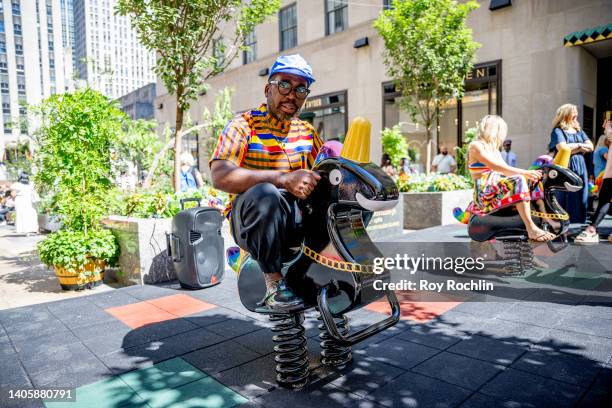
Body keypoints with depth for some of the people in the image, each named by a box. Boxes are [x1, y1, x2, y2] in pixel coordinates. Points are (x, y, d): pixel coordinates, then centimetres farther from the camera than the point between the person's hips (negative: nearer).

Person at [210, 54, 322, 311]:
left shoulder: (306, 131, 13)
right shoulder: (244, 124, -6)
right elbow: (220, 176, -22)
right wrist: (284, 179, -33)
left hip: (296, 218, 5)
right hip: (249, 219, -5)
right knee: (265, 194, -37)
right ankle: (274, 282, -21)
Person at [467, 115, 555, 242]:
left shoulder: (494, 149, 23)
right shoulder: (475, 146, -5)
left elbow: (506, 169, 12)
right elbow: (498, 167, -18)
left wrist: (527, 173, -2)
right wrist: (524, 172, -24)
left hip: (499, 190, 9)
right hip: (484, 195, -9)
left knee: (533, 179, 1)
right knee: (519, 180, -28)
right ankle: (531, 229, -34)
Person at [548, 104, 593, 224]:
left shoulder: (579, 130, 19)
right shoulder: (558, 131, -1)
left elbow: (590, 147, 9)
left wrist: (574, 149, -6)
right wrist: (579, 145, -2)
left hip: (580, 166, 6)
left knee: (581, 197, 4)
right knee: (565, 197, -7)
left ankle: (580, 223, 9)